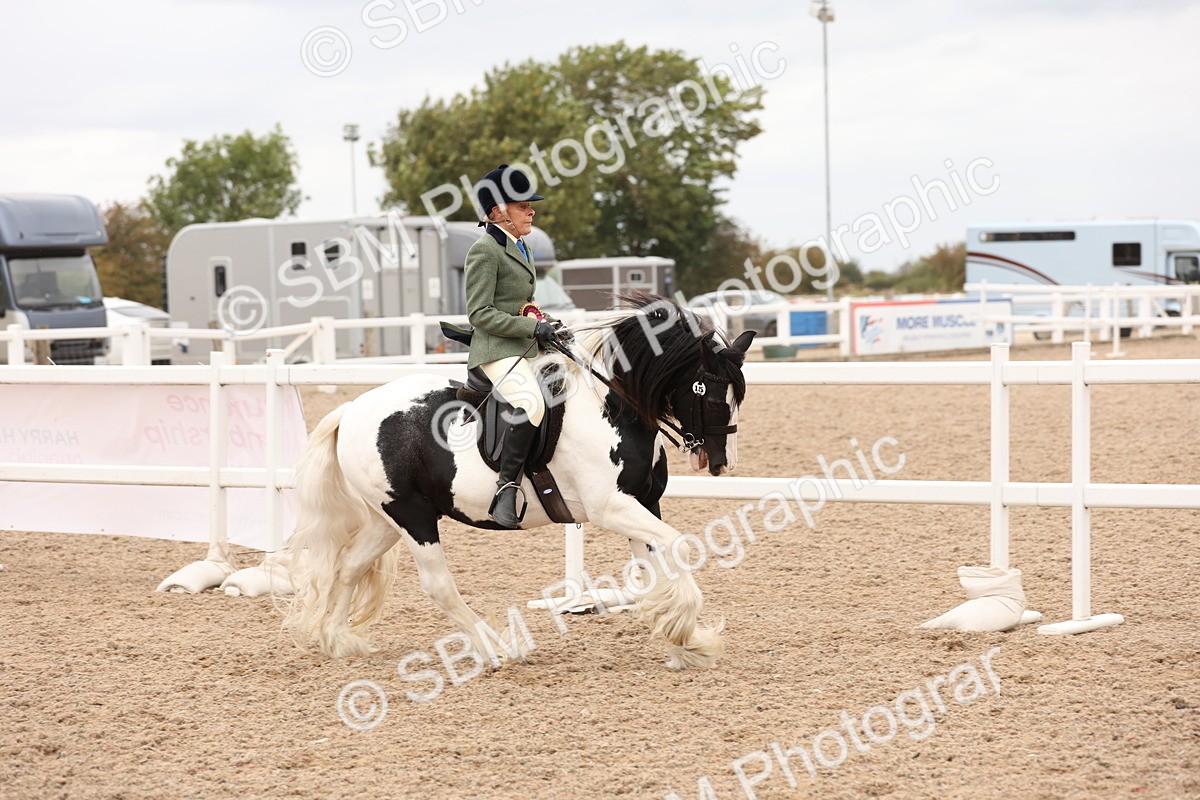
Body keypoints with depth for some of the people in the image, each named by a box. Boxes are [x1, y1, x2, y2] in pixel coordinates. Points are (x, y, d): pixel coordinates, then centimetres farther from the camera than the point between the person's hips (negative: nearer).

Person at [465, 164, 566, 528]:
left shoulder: (520, 248, 19)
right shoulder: (484, 250, -11)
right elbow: (480, 313, -16)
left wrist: (545, 321, 11)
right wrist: (534, 327, -20)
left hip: (527, 348, 11)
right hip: (497, 349, -11)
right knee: (531, 405, -33)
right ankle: (506, 494, -31)